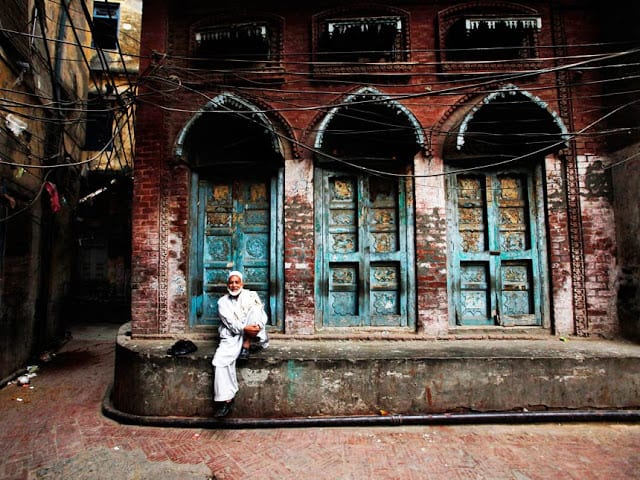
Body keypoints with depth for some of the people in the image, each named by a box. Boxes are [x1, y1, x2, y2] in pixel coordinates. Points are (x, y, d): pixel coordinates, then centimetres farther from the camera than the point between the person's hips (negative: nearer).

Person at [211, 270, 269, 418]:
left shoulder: (251, 295, 8)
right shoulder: (223, 301, 6)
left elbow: (262, 313, -4)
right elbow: (230, 322, -8)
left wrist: (258, 326, -27)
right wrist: (244, 328, -27)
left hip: (250, 334, 0)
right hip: (232, 337, 0)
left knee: (255, 308, -22)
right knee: (220, 360, -25)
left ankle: (246, 346, -19)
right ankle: (226, 399, -19)